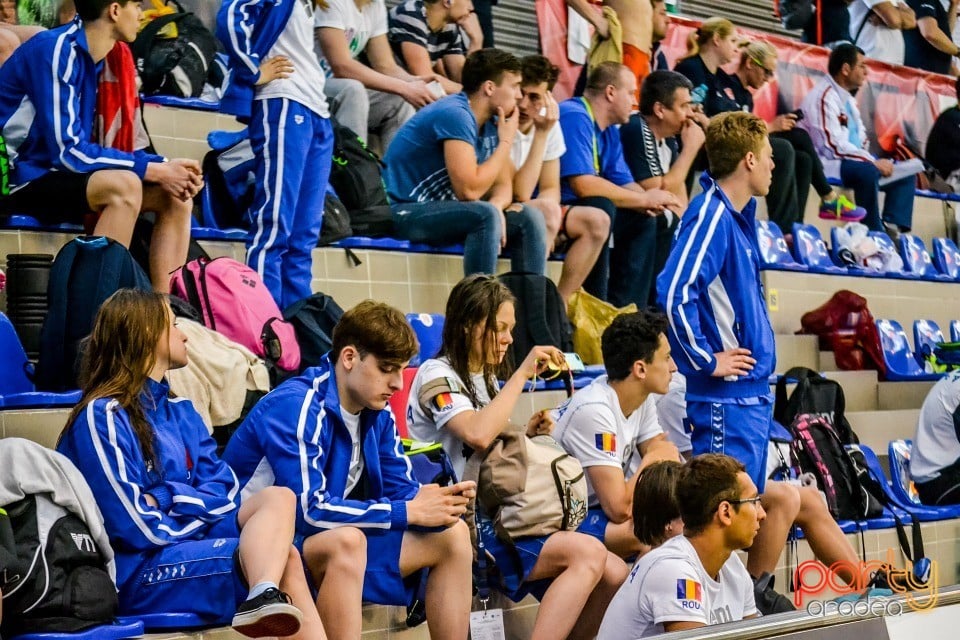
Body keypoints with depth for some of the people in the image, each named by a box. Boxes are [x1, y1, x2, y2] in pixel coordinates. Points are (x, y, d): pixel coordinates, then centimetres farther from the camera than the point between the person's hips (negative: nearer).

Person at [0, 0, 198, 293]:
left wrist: (164, 167, -6)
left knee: (175, 195, -1)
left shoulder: (89, 54, 8)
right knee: (125, 185, -31)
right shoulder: (55, 50, -17)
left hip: (56, 174, 9)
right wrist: (155, 169, -19)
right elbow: (68, 151, -23)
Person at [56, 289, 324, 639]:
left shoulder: (180, 412, 17)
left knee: (278, 497, -17)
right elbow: (138, 527, -16)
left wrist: (165, 499, -12)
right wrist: (196, 507, -2)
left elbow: (223, 489, 6)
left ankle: (265, 598, -40)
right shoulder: (103, 415, -10)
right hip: (137, 570, -8)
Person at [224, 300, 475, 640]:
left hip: (338, 542, 9)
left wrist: (438, 500, -19)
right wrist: (407, 512, -24)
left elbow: (400, 489, 6)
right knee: (347, 540, -38)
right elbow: (308, 510, -29)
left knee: (452, 535, 1)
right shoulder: (295, 406, -23)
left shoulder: (377, 413, 2)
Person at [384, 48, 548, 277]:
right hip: (404, 213, -9)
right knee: (485, 215, -31)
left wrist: (496, 206, -16)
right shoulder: (455, 115, -21)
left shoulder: (492, 123, 6)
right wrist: (506, 142, -16)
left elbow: (503, 185, 8)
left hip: (443, 210, 9)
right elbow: (468, 190, -26)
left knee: (528, 217, -1)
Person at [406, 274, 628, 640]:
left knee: (614, 574, -8)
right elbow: (477, 435, -28)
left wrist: (525, 437, 5)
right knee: (588, 554, -25)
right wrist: (522, 374, -20)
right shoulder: (436, 375, -8)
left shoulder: (484, 379, 19)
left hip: (493, 519, 9)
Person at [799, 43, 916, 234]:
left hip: (851, 160, 11)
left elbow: (860, 138, 19)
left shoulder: (848, 98, 16)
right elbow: (833, 145, -23)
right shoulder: (824, 97, -14)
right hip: (827, 164, -11)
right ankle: (874, 232, -27)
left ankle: (892, 226, -13)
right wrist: (873, 161, -21)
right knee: (868, 171, -36)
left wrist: (874, 160, -2)